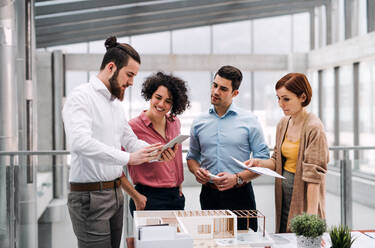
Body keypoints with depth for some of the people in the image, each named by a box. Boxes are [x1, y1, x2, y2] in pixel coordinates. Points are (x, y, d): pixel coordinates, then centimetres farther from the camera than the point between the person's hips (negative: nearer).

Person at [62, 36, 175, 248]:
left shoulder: (116, 103, 16)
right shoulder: (82, 97, -13)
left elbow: (131, 141, 20)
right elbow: (80, 142, -28)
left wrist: (157, 153, 0)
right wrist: (128, 158, -31)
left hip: (115, 192, 9)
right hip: (90, 196, -9)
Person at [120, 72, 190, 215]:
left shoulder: (175, 123, 8)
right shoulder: (134, 127, -12)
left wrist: (179, 185, 16)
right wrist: (135, 197, -12)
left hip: (176, 197, 6)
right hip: (149, 199, -6)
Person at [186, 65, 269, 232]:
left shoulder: (249, 121, 0)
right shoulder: (199, 123, 9)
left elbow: (263, 160, -2)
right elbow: (192, 157, 19)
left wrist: (237, 178, -14)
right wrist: (196, 171, -3)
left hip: (240, 195, -2)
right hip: (209, 196, 2)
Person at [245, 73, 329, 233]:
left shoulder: (313, 128, -17)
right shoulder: (283, 124, 7)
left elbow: (314, 175, -20)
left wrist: (311, 216, -23)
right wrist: (260, 163, -5)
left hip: (303, 197, -7)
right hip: (283, 196, 7)